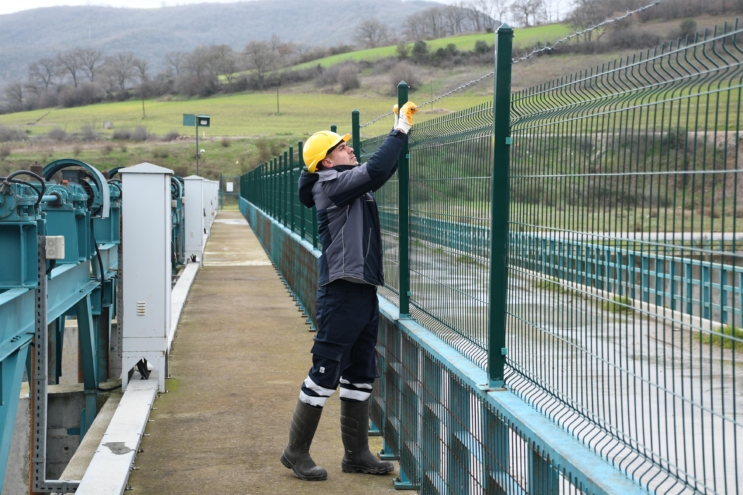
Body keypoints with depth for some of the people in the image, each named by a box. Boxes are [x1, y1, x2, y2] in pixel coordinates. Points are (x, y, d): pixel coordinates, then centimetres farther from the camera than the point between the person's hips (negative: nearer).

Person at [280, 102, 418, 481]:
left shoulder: (351, 185, 16)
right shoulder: (331, 185, -11)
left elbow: (382, 171, 27)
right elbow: (376, 169, -21)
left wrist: (402, 130, 18)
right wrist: (400, 131, -13)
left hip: (364, 290, 10)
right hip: (342, 292, -10)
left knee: (360, 377, 14)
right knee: (325, 375, -4)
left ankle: (356, 453, 22)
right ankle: (296, 452, 7)